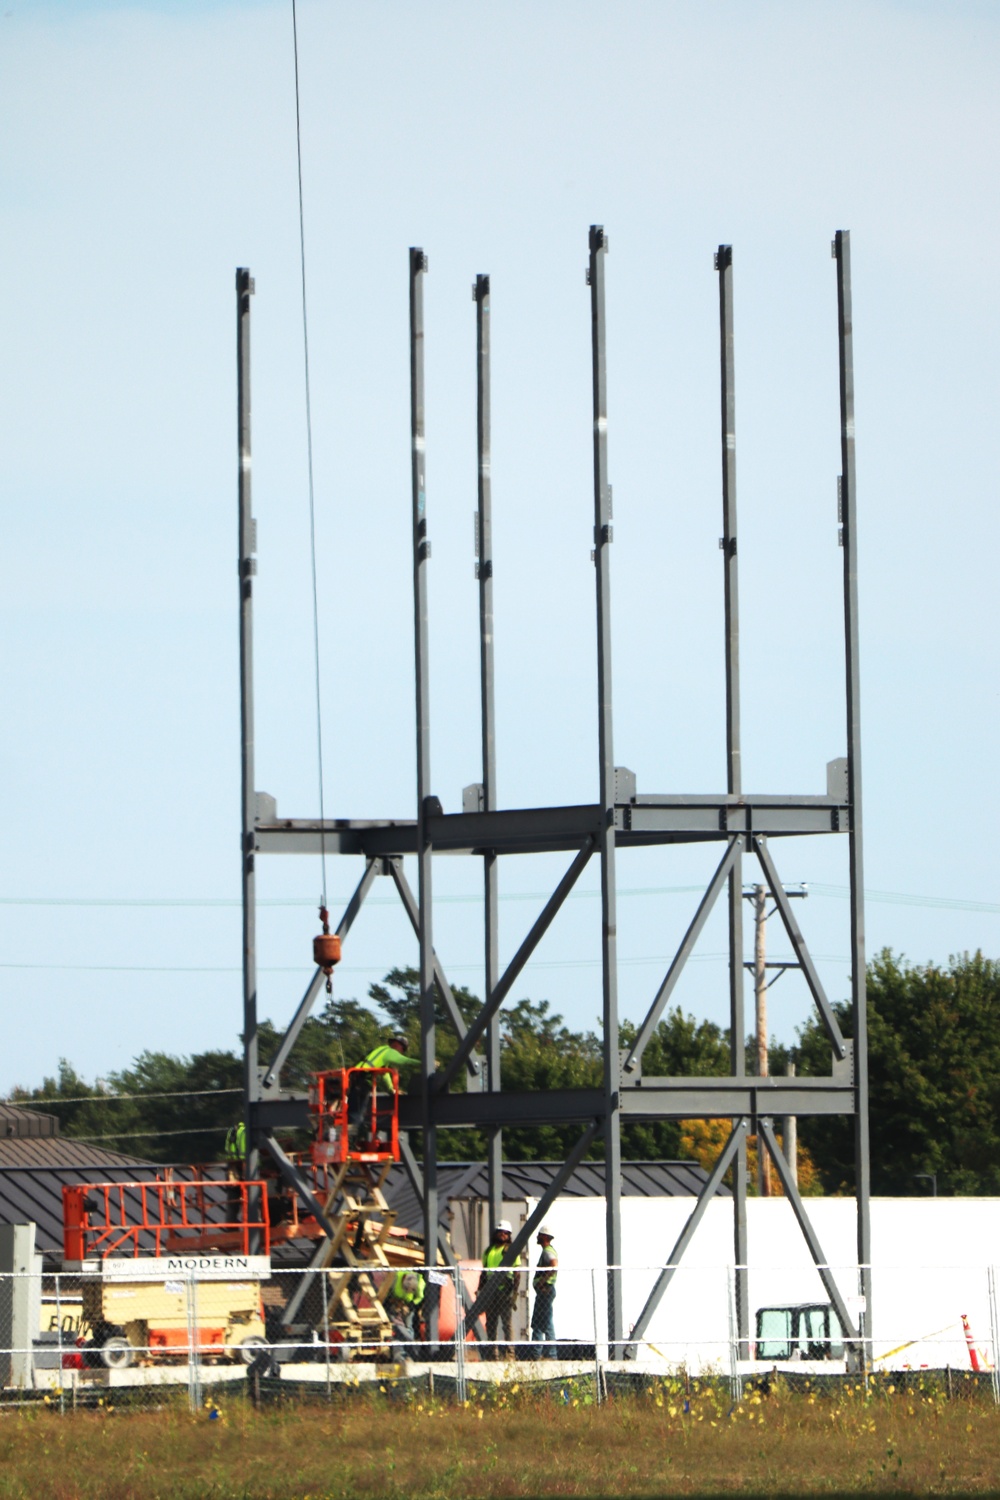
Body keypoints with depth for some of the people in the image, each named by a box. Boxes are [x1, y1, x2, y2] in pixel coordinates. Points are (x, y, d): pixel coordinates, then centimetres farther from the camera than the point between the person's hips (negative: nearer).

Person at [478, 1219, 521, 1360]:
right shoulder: (489, 1251, 17)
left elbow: (516, 1273, -2)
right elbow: (484, 1272, 20)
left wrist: (514, 1292, -11)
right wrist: (480, 1290, 13)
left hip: (505, 1290, -5)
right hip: (490, 1290, 5)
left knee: (506, 1322, -7)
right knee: (491, 1323, 6)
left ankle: (508, 1352, -7)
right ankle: (492, 1352, 10)